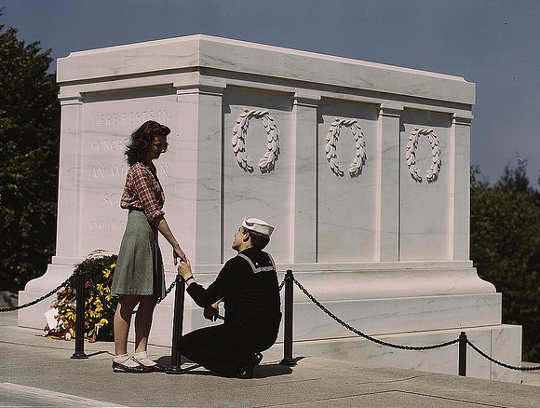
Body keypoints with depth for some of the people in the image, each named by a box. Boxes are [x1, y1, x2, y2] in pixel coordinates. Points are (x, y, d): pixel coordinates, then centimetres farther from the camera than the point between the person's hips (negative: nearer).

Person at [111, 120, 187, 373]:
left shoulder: (147, 168, 19)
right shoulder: (140, 171, -11)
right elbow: (154, 213, -15)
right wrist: (176, 246, -14)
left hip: (149, 238, 10)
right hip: (140, 233, -10)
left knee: (149, 300, 6)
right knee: (129, 299, -7)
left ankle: (140, 355, 6)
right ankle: (120, 358, -4)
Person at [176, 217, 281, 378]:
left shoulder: (237, 264, -14)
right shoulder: (268, 260, 10)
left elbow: (204, 300, -9)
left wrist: (188, 276, 7)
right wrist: (214, 303, 18)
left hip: (247, 334, -8)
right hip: (270, 336, 8)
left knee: (184, 344, 1)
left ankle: (240, 364, -7)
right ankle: (246, 356, 18)